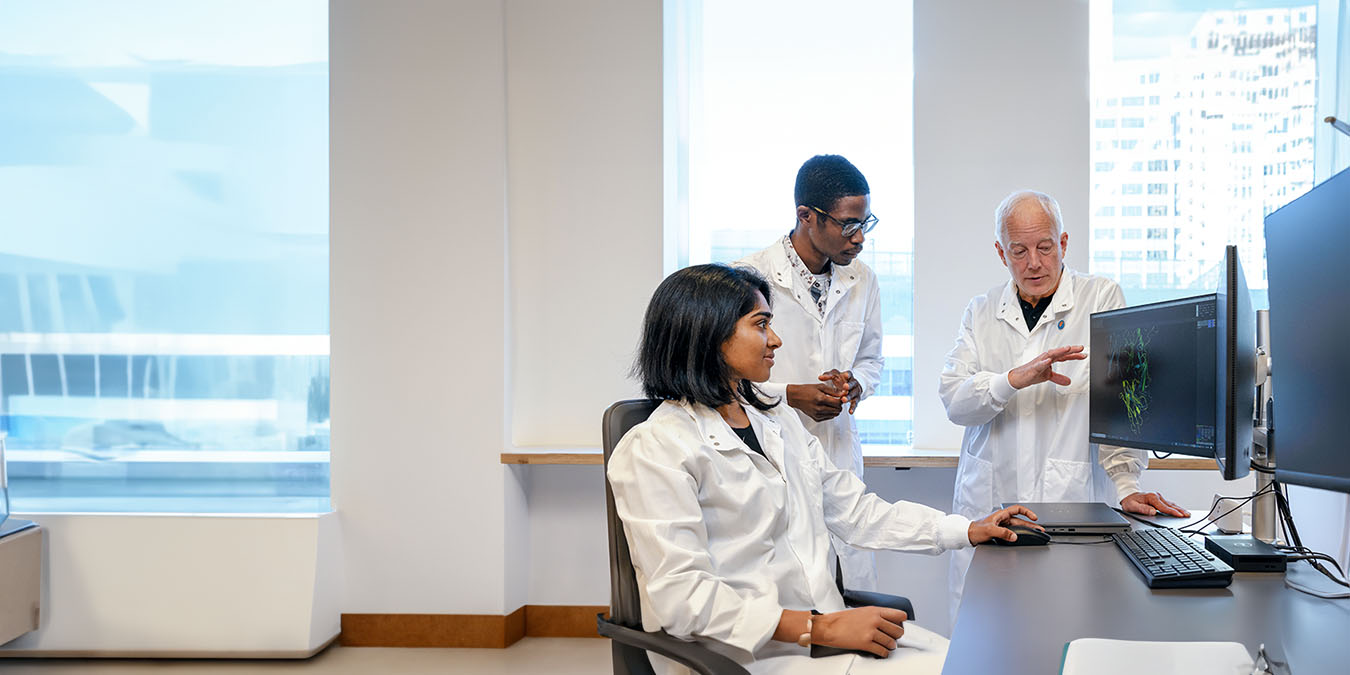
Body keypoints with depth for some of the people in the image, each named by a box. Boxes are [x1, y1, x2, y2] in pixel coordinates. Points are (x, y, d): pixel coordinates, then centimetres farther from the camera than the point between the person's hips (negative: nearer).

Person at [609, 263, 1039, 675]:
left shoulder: (780, 424, 19)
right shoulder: (653, 449, -9)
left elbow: (857, 512, 23)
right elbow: (679, 596, -18)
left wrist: (969, 530, 17)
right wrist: (819, 629, -23)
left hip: (830, 626, 8)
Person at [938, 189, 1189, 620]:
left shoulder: (1101, 299, 6)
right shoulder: (981, 313, 13)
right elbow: (953, 400, 0)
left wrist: (1125, 485, -11)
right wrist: (1015, 378, -17)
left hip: (1073, 504, -2)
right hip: (987, 505, 2)